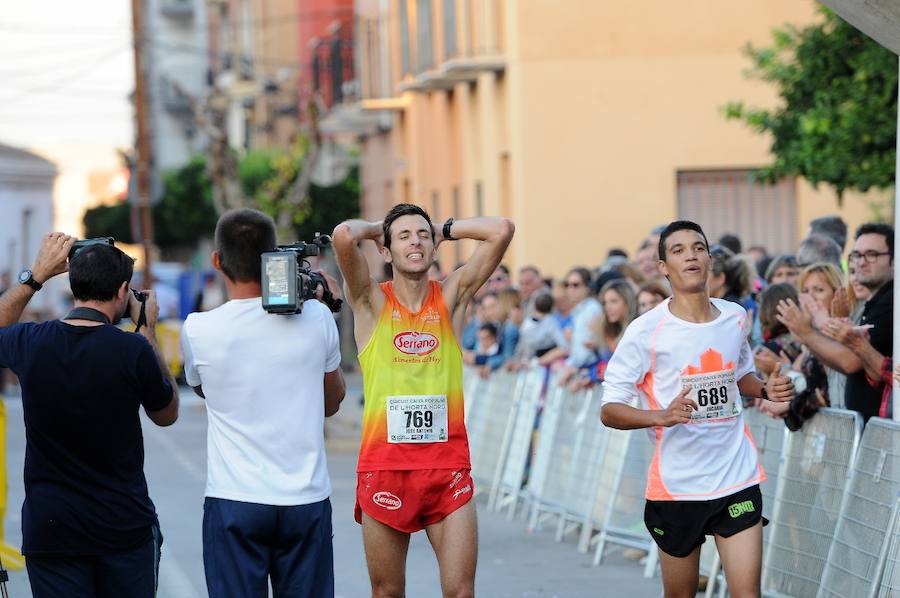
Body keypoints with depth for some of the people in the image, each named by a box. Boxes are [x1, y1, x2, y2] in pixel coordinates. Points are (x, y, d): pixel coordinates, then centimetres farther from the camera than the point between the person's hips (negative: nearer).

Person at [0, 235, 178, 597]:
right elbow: (167, 415, 6)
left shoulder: (30, 343, -6)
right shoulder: (133, 350, -14)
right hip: (125, 527, -2)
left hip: (49, 526, 2)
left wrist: (35, 276, 20)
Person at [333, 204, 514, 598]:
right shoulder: (371, 302, 1)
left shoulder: (452, 297, 7)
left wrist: (445, 231, 10)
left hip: (448, 469, 1)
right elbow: (344, 236, -16)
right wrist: (375, 229, 5)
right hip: (384, 469, -1)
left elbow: (502, 230, -3)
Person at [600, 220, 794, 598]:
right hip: (676, 485, -3)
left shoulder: (735, 317, 5)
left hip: (737, 478, 3)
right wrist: (662, 416, -29)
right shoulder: (646, 330, -10)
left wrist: (765, 390, 2)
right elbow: (609, 410, -11)